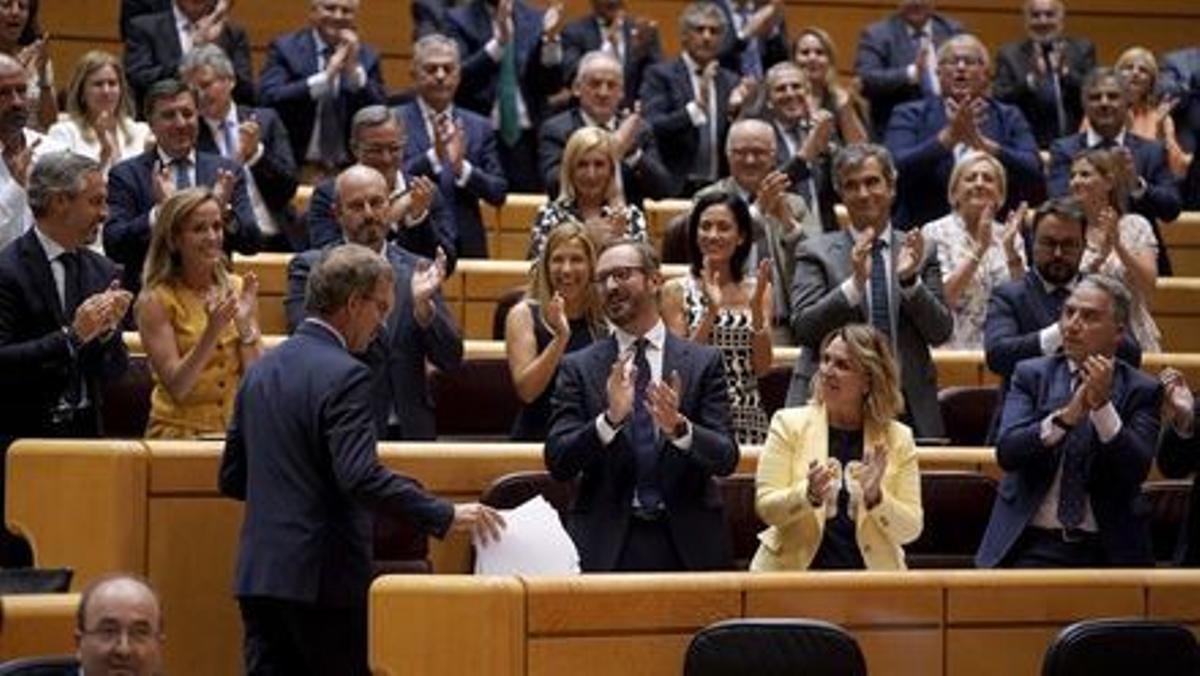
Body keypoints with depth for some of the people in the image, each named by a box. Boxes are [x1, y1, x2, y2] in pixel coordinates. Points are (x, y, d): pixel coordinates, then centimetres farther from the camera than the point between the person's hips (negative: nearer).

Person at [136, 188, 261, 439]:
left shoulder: (238, 288, 7)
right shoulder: (156, 300, -4)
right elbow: (176, 388, -11)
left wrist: (245, 325, -13)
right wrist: (212, 332, -23)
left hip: (236, 428, 4)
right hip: (179, 431, -4)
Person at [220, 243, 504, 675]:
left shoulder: (262, 369, 12)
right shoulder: (344, 376, -13)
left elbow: (232, 478, 17)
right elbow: (361, 476, -24)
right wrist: (445, 517, -20)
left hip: (259, 573, 7)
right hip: (322, 576, -7)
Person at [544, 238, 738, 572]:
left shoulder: (703, 362, 5)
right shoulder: (579, 368, 5)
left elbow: (726, 458, -2)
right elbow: (558, 463, -3)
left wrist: (680, 428, -21)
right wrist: (610, 419, -20)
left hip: (688, 545, 0)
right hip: (606, 546, 0)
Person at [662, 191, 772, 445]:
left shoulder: (758, 290, 9)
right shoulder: (676, 291, 3)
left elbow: (762, 367, 2)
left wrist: (756, 306, -9)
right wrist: (711, 311, -14)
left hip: (748, 417, 2)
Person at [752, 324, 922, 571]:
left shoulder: (898, 438, 6)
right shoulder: (789, 423, 6)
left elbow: (911, 529, 4)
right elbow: (766, 507, 0)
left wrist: (875, 497, -11)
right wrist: (809, 495, -16)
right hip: (795, 572, 0)